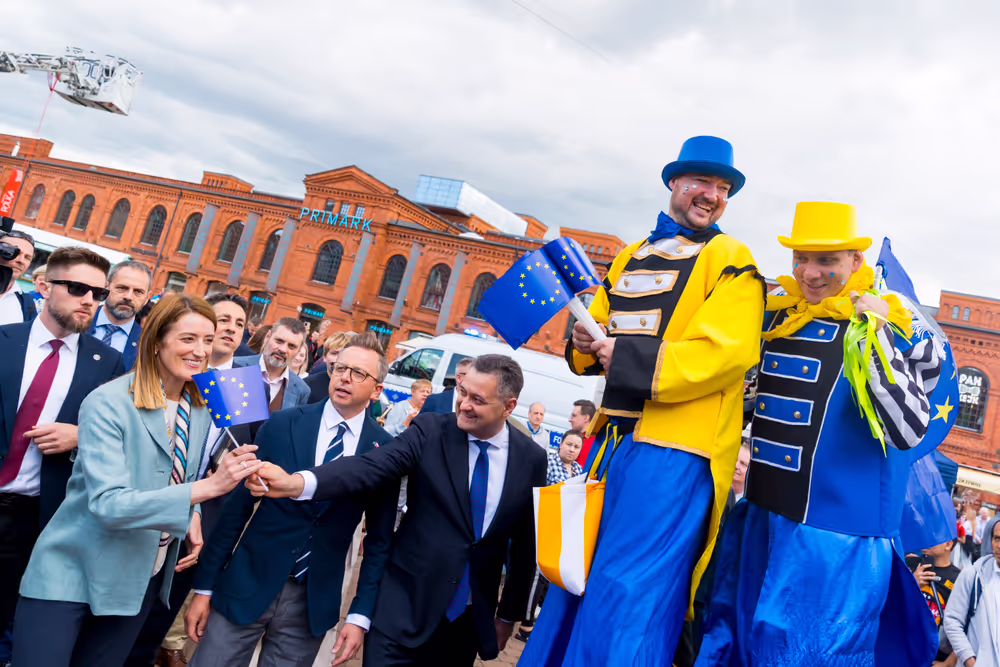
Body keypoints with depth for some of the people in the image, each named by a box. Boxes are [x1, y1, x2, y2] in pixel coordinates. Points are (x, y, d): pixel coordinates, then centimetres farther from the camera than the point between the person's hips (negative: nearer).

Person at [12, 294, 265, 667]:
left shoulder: (202, 408, -1)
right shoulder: (107, 404, -20)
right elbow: (108, 503, -29)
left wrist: (193, 515, -6)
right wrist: (208, 487, -37)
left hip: (143, 577, 6)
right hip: (72, 572, -5)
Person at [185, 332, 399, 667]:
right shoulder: (282, 424, -6)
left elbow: (379, 538, 0)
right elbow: (236, 506, -2)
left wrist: (360, 614, -2)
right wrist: (204, 587, 0)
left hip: (315, 601, 0)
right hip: (246, 585, 0)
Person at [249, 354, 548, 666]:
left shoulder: (531, 458, -4)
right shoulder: (430, 430, -10)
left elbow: (525, 543, 5)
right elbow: (371, 467, -24)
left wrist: (509, 614, 11)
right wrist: (298, 482, -41)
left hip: (473, 620, 2)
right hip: (406, 607, -2)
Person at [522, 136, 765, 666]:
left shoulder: (731, 259, 0)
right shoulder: (630, 257, 18)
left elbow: (726, 351, -15)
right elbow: (597, 325, 21)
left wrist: (631, 360, -19)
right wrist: (585, 339, -2)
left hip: (672, 445, -6)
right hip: (612, 440, 7)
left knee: (626, 596, -5)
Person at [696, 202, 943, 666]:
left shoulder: (884, 327, -10)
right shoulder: (778, 315, 5)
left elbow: (908, 431, -21)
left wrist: (876, 336, -22)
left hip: (833, 530, -5)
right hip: (761, 513, 6)